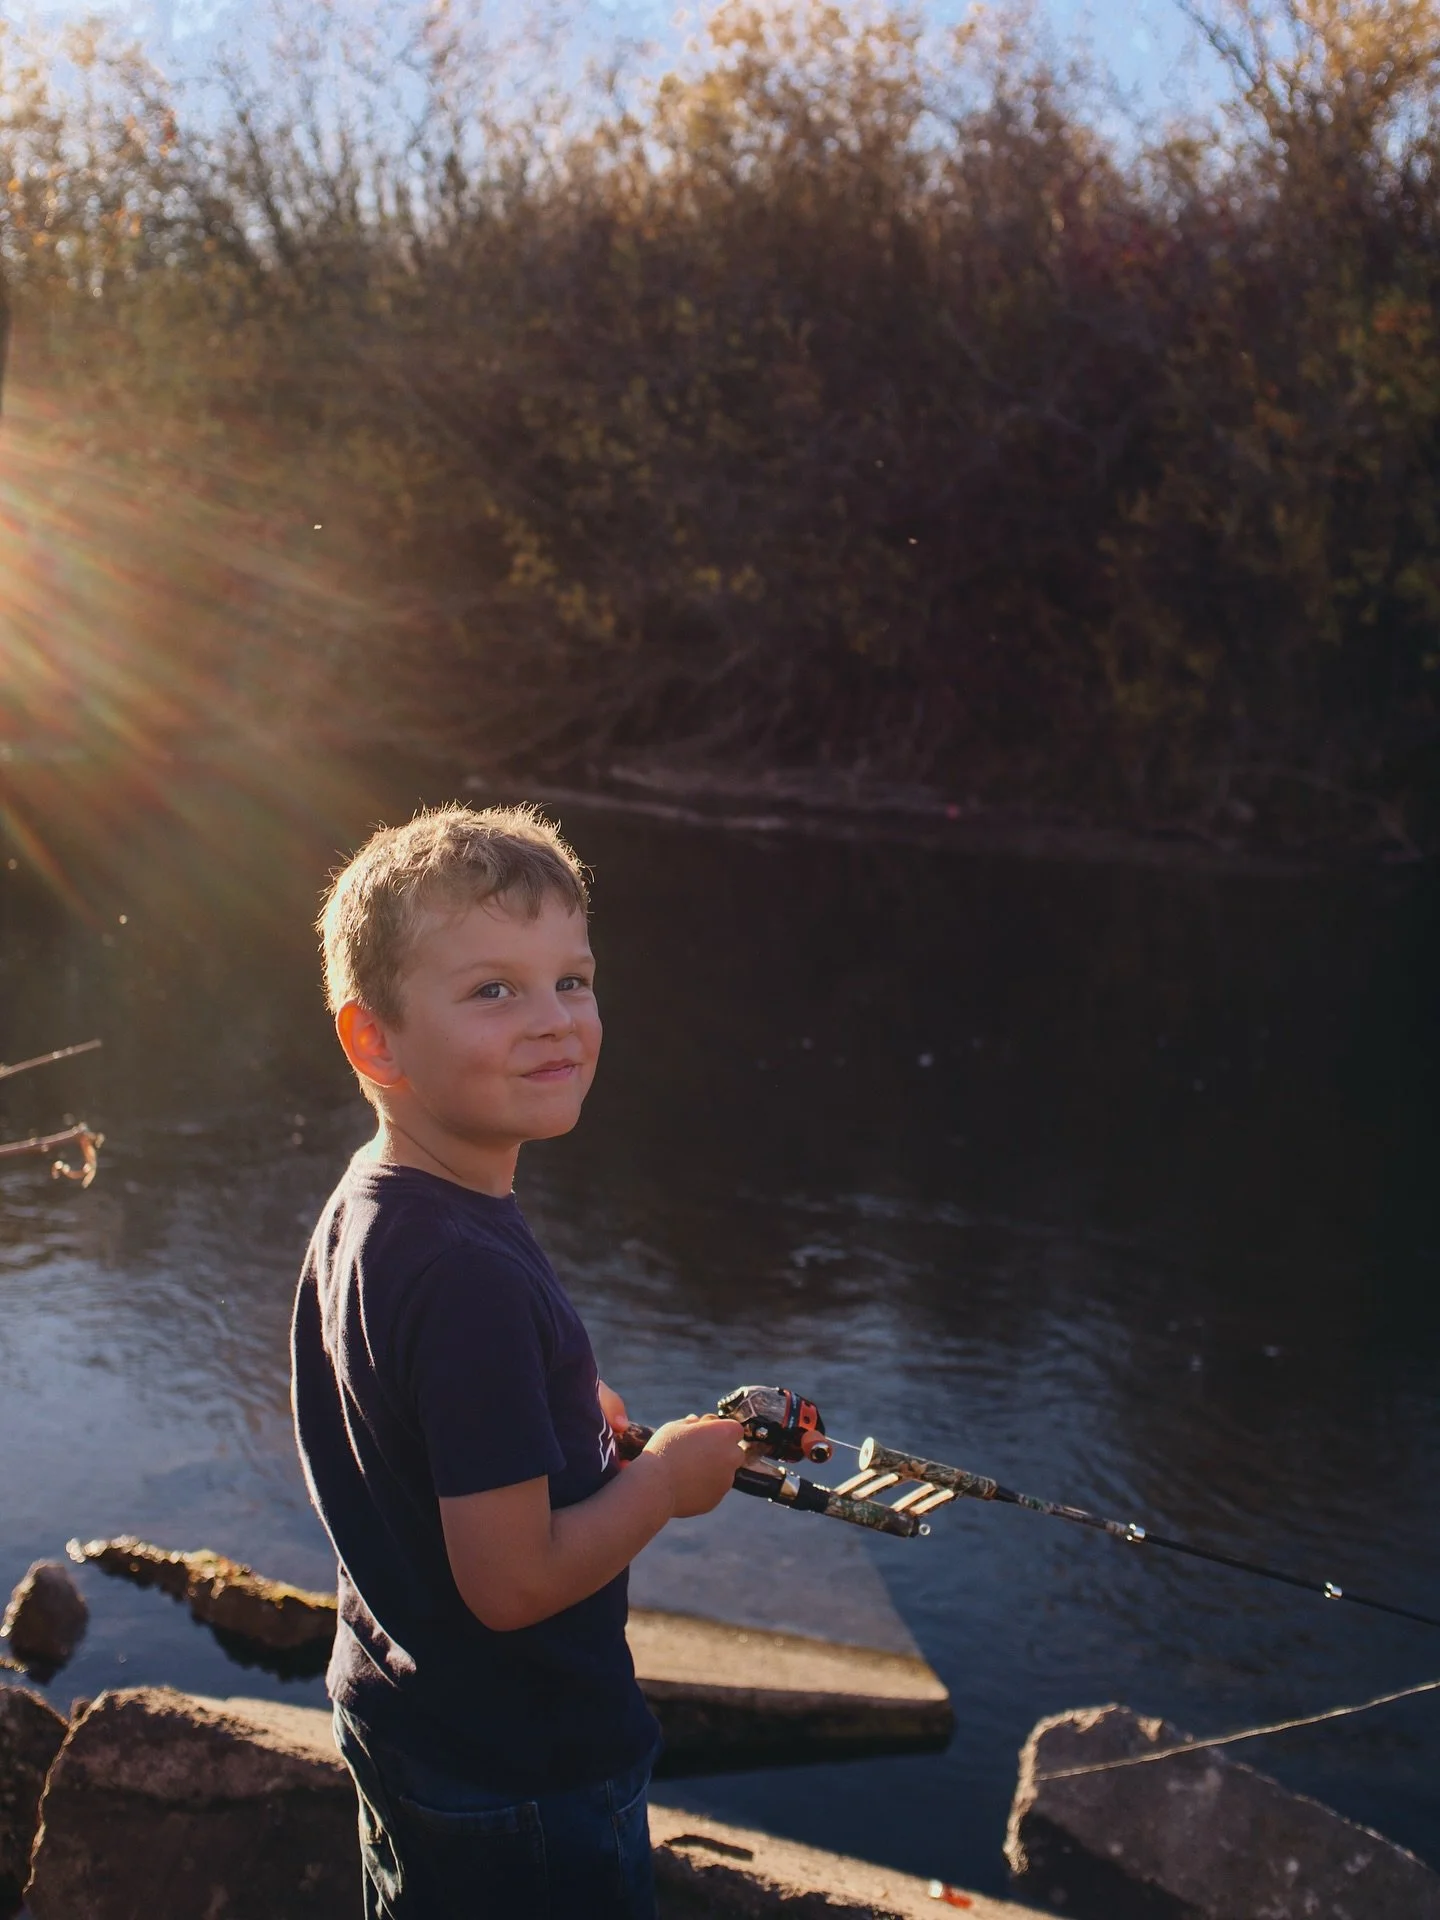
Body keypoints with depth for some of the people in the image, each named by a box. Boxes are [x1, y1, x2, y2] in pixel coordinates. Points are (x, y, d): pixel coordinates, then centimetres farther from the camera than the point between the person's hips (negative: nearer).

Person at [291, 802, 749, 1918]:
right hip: (523, 1778, -9)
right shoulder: (474, 1276, -32)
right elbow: (513, 1582, -29)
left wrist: (576, 1421, 4)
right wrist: (669, 1475, -15)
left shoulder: (362, 1210, -2)